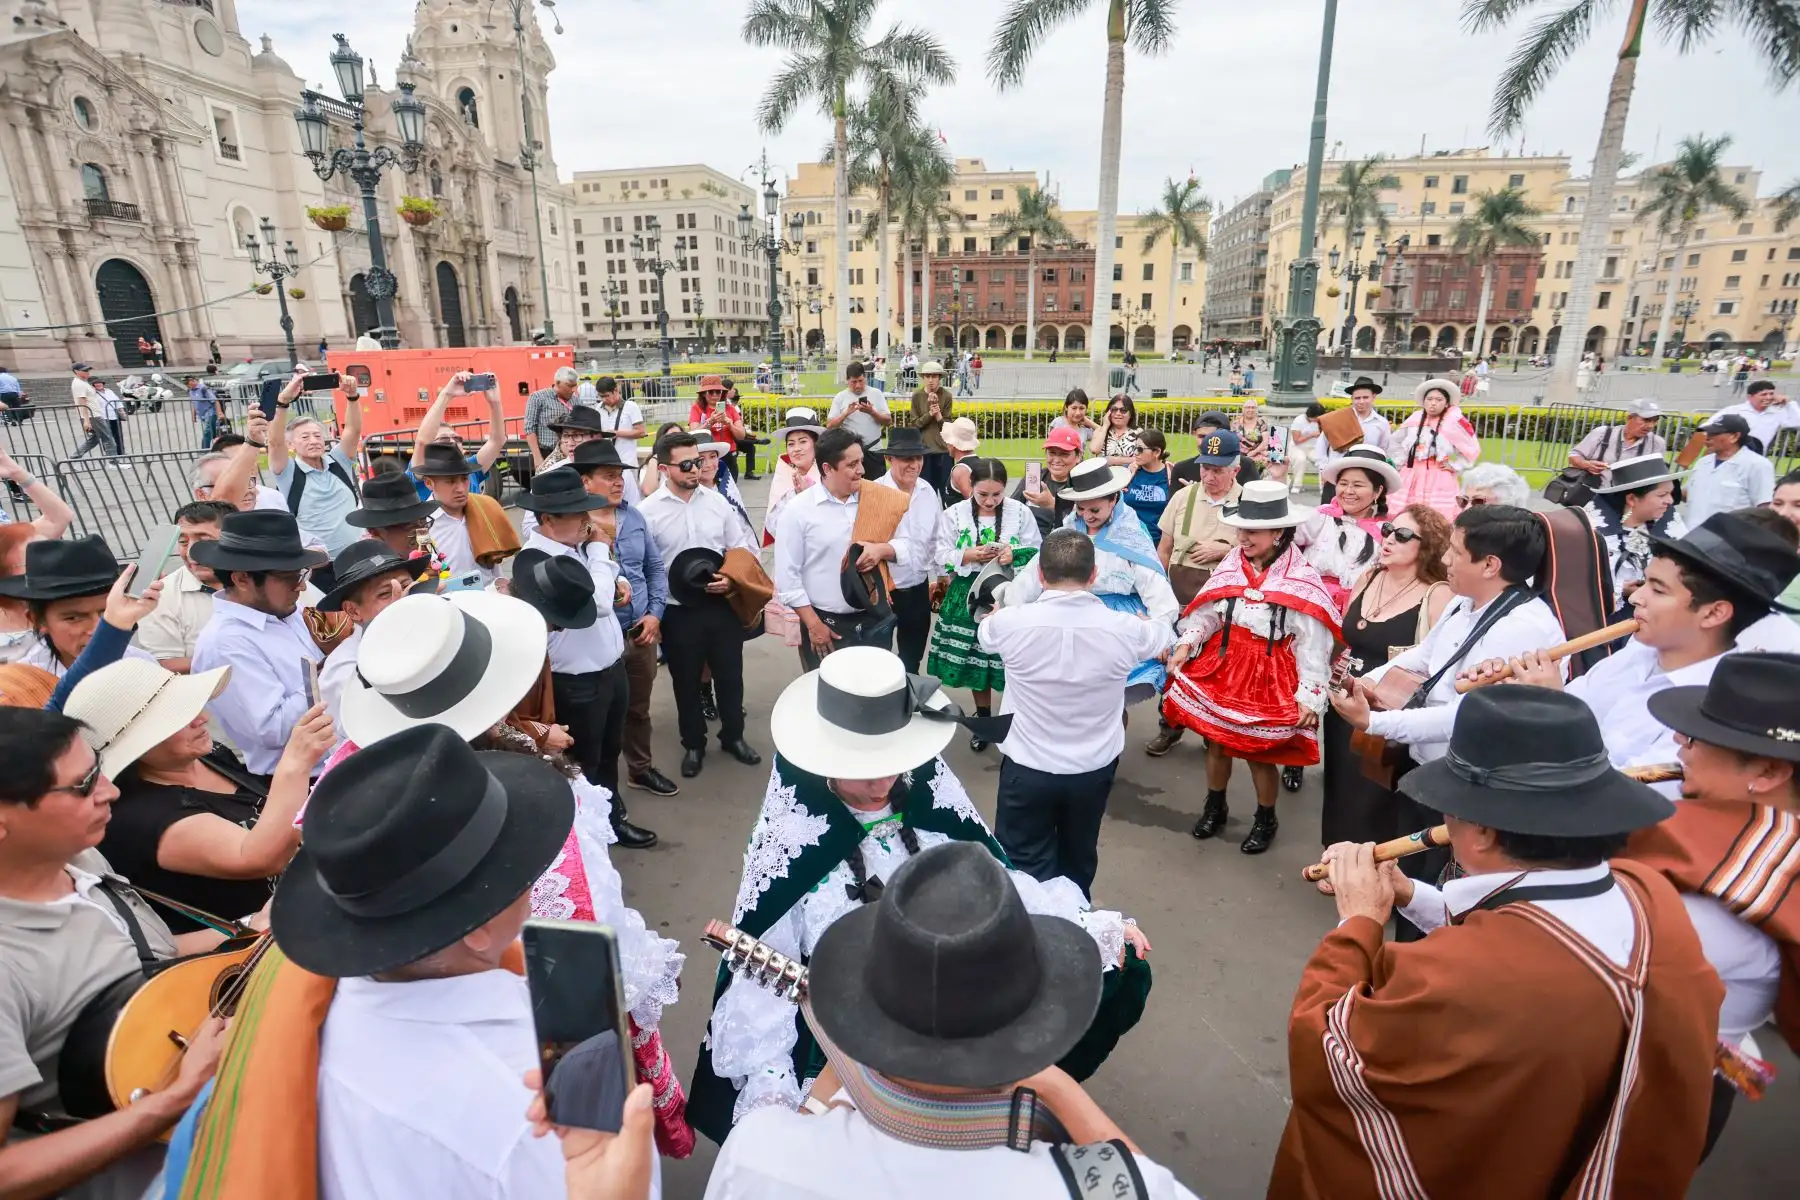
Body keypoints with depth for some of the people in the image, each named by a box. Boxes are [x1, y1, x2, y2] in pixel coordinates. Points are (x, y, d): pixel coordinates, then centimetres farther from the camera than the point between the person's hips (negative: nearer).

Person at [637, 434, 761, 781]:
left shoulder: (716, 501, 0)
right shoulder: (649, 511, -9)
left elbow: (743, 548, 6)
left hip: (723, 605, 3)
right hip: (679, 612, -2)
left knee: (730, 674, 15)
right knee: (687, 682, 14)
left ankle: (733, 736, 38)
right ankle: (693, 745, 35)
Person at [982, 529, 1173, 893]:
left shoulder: (1011, 622, -17)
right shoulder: (1123, 628, -14)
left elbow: (983, 635, 9)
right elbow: (1165, 637, 11)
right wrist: (1143, 619, 35)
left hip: (1027, 767, -2)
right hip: (1094, 768, 3)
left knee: (1025, 870, 10)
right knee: (1078, 860, 24)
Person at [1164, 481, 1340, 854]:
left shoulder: (1303, 580, -16)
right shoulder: (1231, 565, -1)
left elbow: (1312, 646, -13)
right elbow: (1206, 614, 5)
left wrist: (1310, 696, -14)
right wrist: (1185, 644, -11)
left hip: (1270, 677, -4)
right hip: (1221, 668, 5)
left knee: (1261, 754, 8)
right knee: (1215, 743, 16)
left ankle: (1266, 820, 35)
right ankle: (1214, 807, 41)